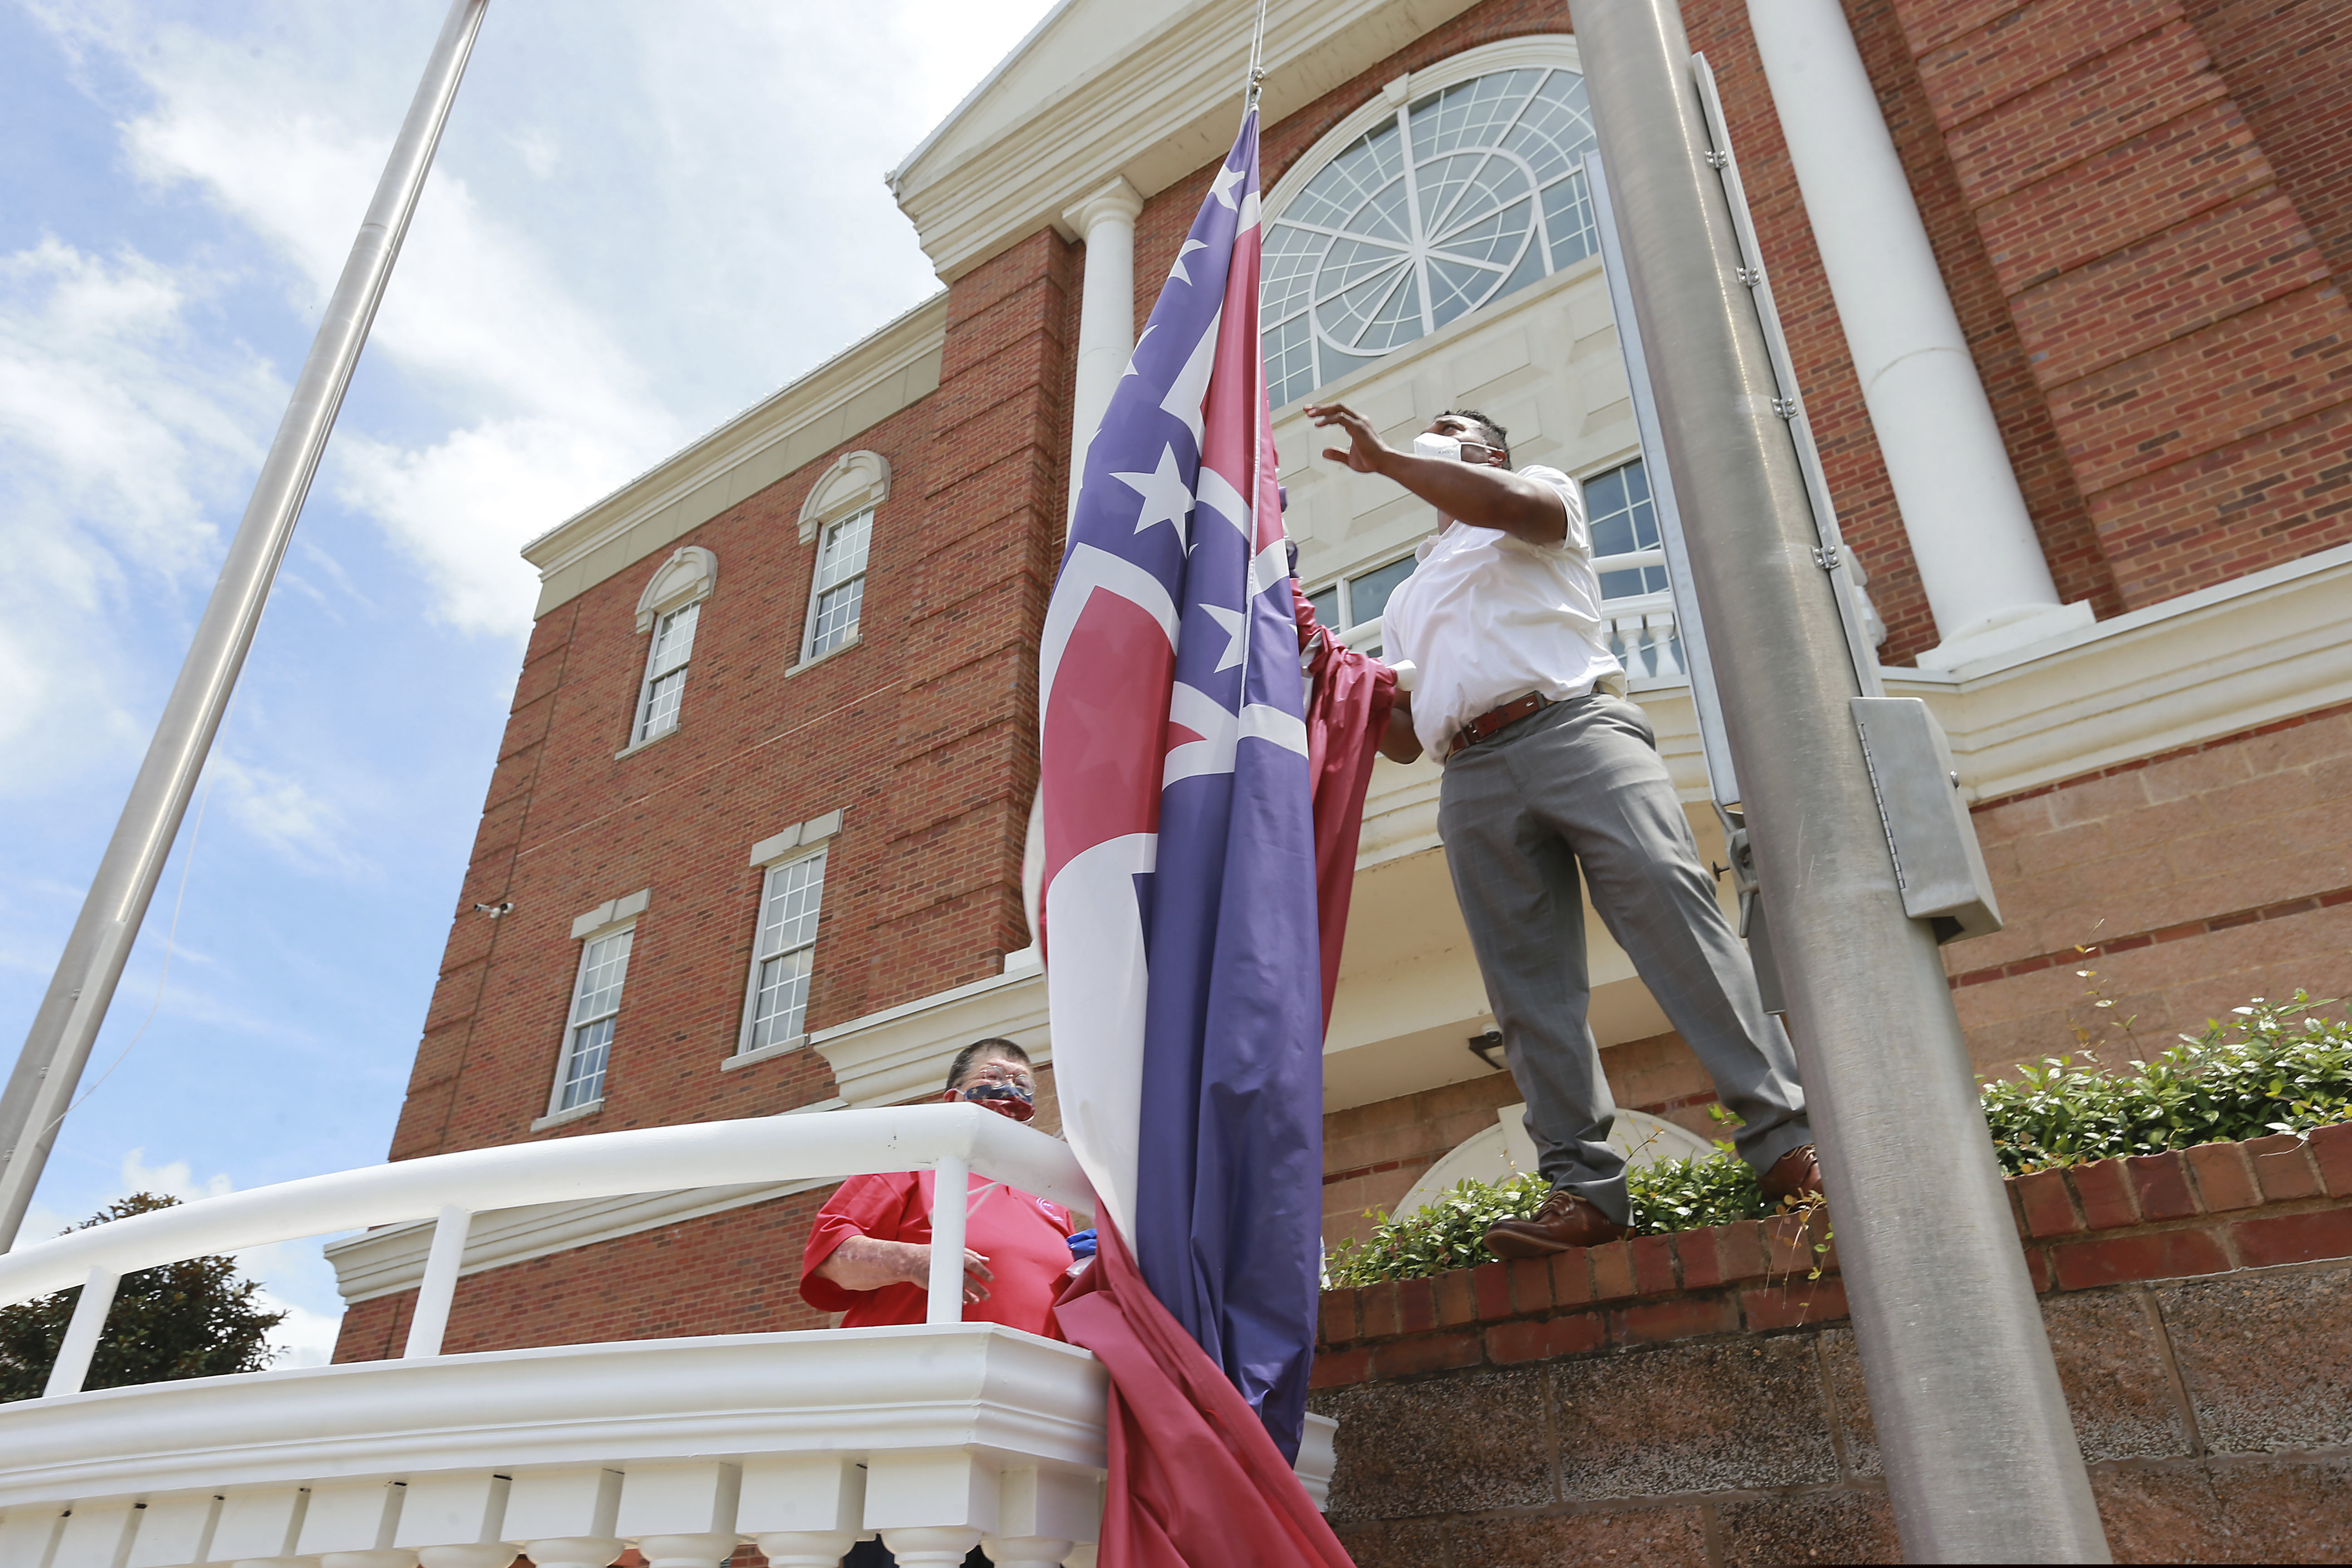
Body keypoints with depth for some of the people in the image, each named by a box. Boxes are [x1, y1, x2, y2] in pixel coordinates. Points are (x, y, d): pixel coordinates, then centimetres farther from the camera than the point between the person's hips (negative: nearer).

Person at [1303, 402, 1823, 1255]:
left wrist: (1384, 459, -2)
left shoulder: (1543, 488, 21)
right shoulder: (1408, 598, 35)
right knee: (1529, 987, -8)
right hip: (1473, 779, 5)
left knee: (1673, 913, -20)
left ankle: (1783, 1137, -23)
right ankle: (1583, 1186, -12)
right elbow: (1403, 738, 28)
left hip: (1571, 728, -4)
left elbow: (1516, 503, -7)